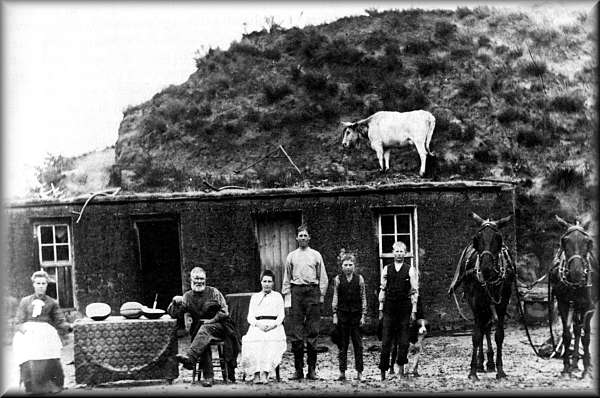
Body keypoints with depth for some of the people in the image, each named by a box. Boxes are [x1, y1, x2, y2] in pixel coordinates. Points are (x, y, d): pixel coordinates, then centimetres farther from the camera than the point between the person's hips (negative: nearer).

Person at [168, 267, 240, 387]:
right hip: (199, 330, 2)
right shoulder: (187, 296, 13)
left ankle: (190, 357, -56)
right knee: (204, 342, -33)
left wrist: (211, 320, -10)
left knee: (205, 329, -36)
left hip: (218, 326, -2)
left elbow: (224, 312, 3)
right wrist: (175, 302, -13)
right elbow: (174, 314, 6)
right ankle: (208, 376, -38)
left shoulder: (213, 292, 6)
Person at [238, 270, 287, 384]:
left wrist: (273, 325, -9)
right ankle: (256, 373, -40)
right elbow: (250, 317, 15)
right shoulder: (255, 296, 26)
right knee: (254, 341, -33)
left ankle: (265, 373, -44)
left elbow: (281, 315, 12)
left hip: (274, 326, -1)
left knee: (272, 342, -34)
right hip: (257, 326, 1)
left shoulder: (277, 296, 23)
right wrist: (258, 324, -7)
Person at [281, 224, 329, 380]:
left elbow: (323, 277, 10)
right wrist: (286, 297, 5)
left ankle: (312, 369, 1)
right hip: (296, 291, 1)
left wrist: (321, 295, 1)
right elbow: (286, 278, 14)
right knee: (296, 332, -3)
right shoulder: (291, 256, 14)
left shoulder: (316, 255, 10)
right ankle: (298, 369, 0)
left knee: (312, 332, -3)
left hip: (312, 291, -1)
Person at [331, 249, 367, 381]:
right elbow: (335, 298, 6)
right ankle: (342, 372, 6)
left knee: (358, 344, 0)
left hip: (356, 314, 0)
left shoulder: (359, 279, 2)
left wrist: (363, 315, 0)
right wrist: (335, 315, 0)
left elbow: (363, 298, 5)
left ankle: (359, 372, 4)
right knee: (342, 344, 3)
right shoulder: (338, 279, 3)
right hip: (342, 314, 0)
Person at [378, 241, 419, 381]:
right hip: (389, 308, 1)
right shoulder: (387, 269, 8)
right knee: (386, 340, -2)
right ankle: (383, 370, 1)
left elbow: (414, 291, 2)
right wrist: (381, 309, 5)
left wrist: (414, 310, -3)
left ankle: (401, 367, 13)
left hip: (405, 308, -1)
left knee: (404, 341, 2)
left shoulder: (410, 270, 3)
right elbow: (382, 290, 10)